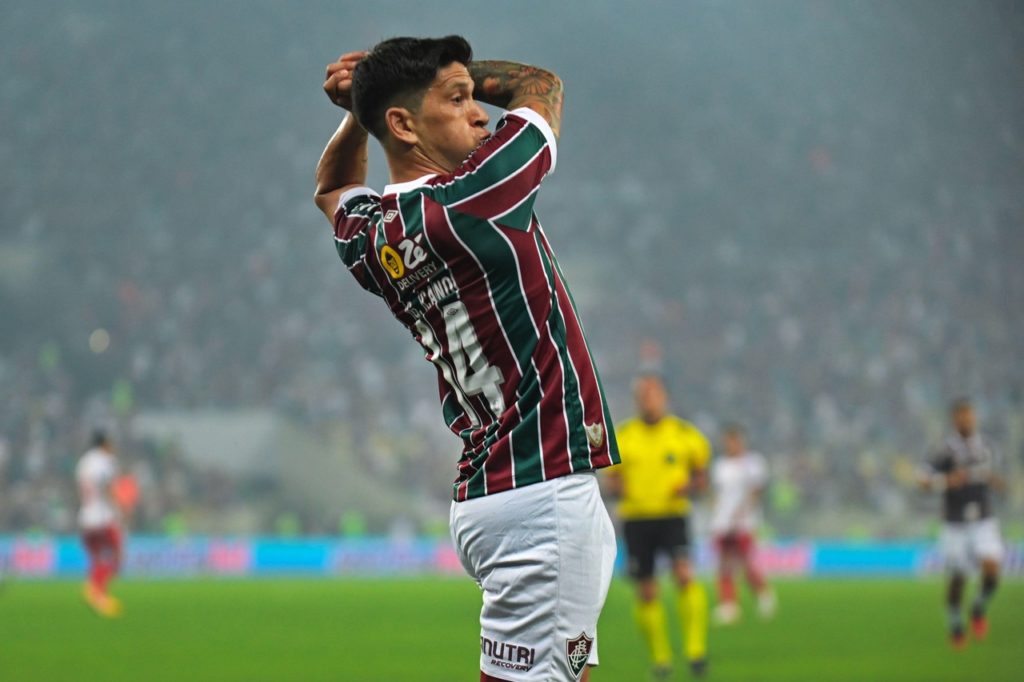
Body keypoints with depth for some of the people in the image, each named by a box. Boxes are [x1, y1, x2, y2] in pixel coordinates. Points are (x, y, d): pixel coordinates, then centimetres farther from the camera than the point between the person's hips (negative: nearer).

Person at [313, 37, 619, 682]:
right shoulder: (467, 203, -14)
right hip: (541, 497, -9)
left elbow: (334, 188, 35)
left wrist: (360, 108, 18)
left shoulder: (366, 240, 8)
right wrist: (456, 75, 16)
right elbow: (542, 85, 4)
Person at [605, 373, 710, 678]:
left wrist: (689, 486, -11)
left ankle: (696, 649, -19)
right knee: (646, 593, 2)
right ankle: (660, 657, 16)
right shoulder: (622, 436, 5)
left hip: (673, 516, -2)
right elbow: (612, 481, 11)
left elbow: (701, 476, 11)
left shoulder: (684, 433, 3)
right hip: (636, 519, 2)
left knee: (685, 576, -22)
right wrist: (618, 489, -12)